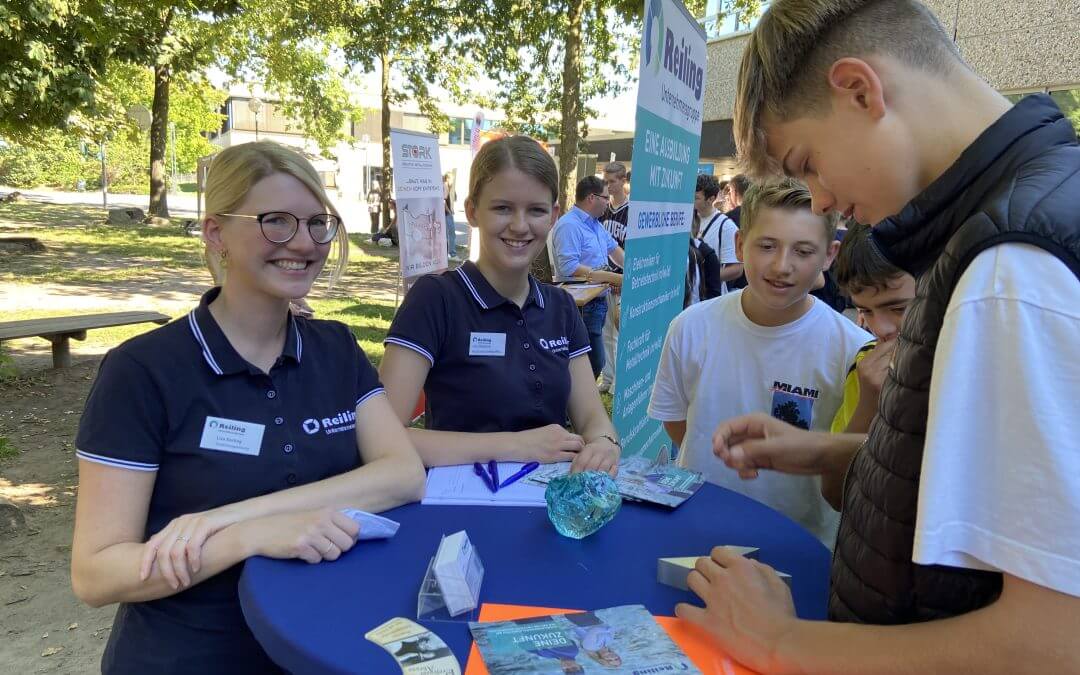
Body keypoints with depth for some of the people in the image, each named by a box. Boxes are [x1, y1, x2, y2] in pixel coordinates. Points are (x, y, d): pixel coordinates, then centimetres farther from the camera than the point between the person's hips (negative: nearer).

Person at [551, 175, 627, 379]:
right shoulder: (569, 225, -16)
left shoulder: (595, 224, 15)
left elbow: (613, 248, 27)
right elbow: (569, 268, -26)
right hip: (581, 306, -10)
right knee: (594, 363, -11)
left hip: (597, 300, 10)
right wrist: (611, 277, -25)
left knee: (595, 361, 15)